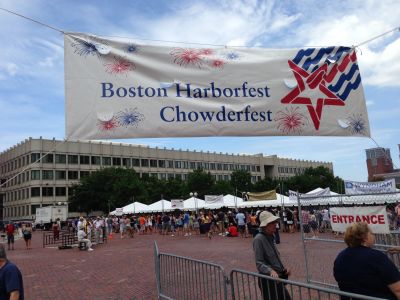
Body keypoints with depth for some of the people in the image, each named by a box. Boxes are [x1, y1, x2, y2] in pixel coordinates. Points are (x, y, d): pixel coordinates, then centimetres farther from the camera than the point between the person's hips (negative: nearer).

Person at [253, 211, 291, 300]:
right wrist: (271, 271, -34)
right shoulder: (258, 239, -18)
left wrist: (283, 269, 7)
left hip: (277, 277, 8)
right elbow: (259, 263, -19)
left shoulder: (270, 237, 8)